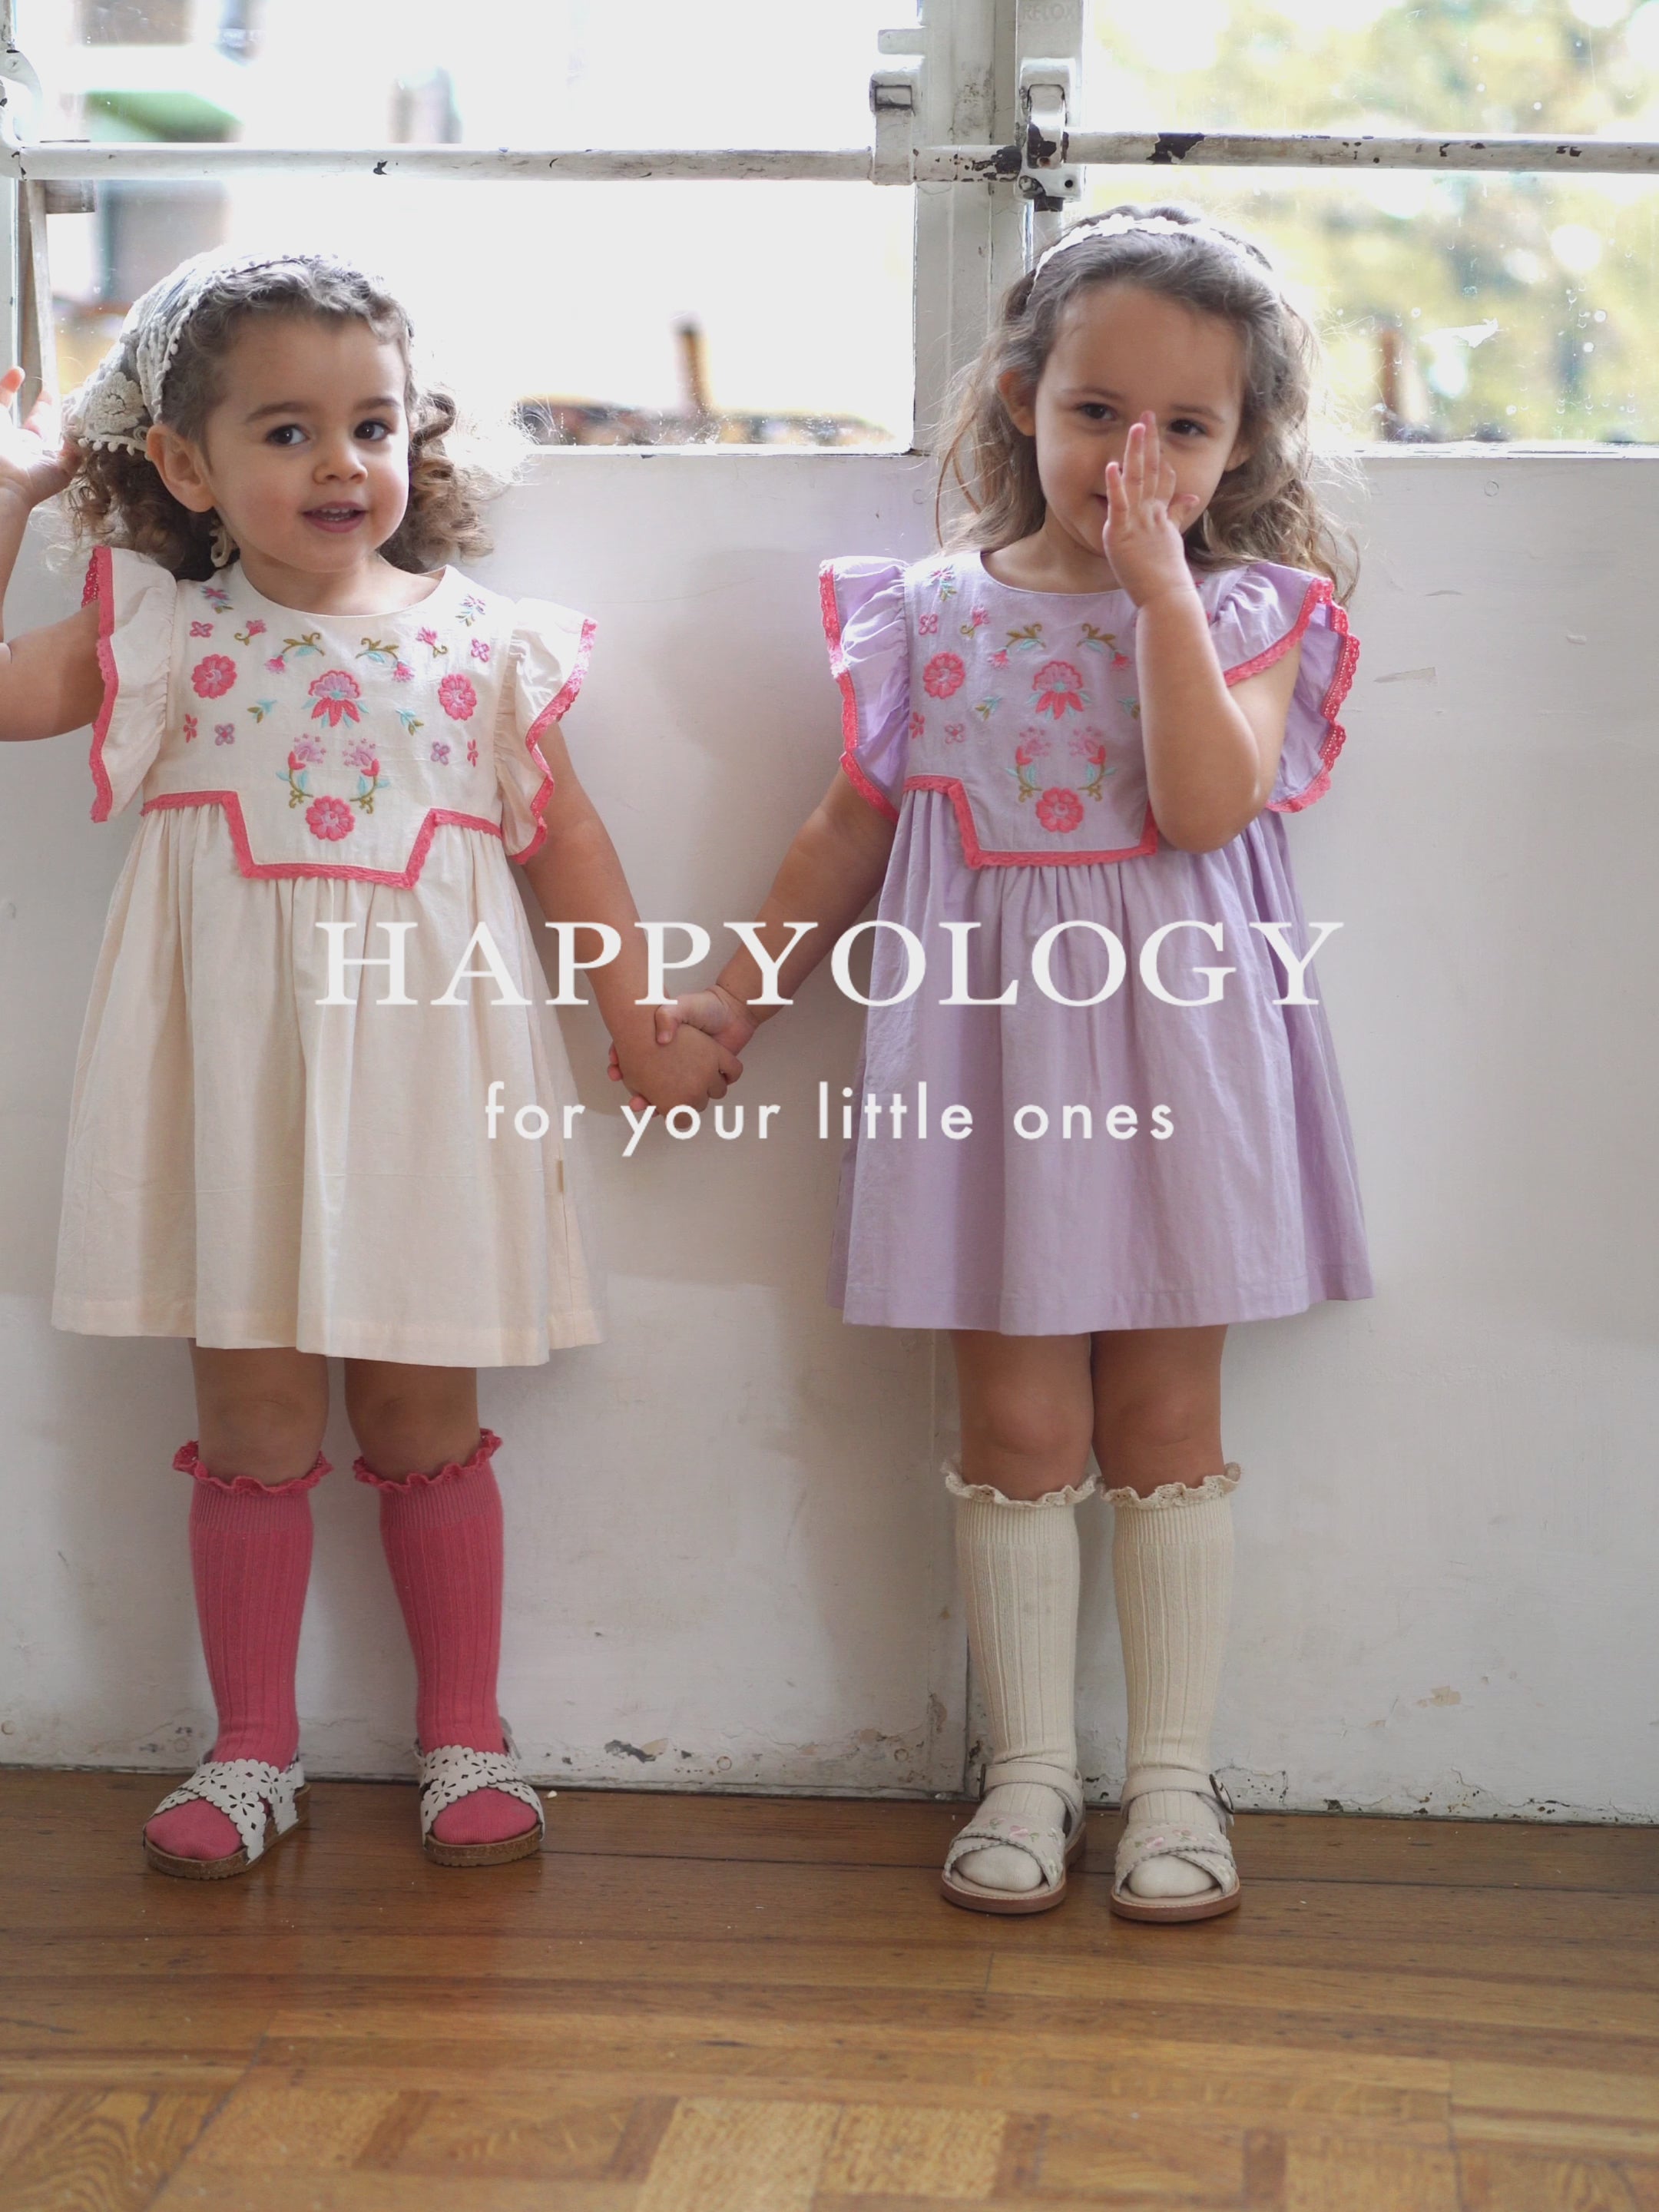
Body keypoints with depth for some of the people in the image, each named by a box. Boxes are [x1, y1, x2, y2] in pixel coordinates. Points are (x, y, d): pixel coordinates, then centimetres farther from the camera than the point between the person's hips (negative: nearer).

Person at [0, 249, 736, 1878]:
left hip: (417, 1072, 0)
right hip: (233, 1071, 0)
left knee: (421, 1419, 10)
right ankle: (253, 1748, 22)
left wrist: (640, 1032, 10)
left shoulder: (480, 643, 3)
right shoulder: (168, 633, 2)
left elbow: (565, 842, 10)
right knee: (252, 1420, 6)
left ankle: (463, 1737, 25)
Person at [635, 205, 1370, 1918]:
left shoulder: (1249, 610, 0)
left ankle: (1173, 1774, 19)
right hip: (987, 1054, 1)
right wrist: (740, 993, 13)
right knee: (1018, 1423, 5)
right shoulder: (933, 614, 4)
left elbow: (1207, 801, -18)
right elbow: (855, 828, 13)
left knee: (1166, 1417, 7)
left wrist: (1159, 573, -17)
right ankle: (1030, 1769, 19)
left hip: (1172, 1051, -1)